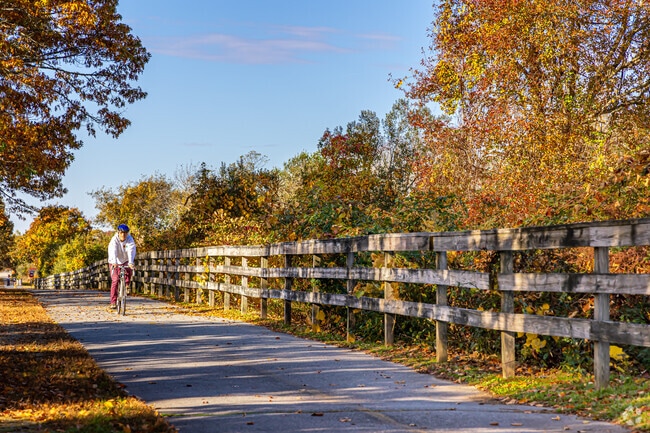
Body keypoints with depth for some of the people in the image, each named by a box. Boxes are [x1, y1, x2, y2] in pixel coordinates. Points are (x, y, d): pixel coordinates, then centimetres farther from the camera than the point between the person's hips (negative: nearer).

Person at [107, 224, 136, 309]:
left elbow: (131, 251, -32)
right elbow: (113, 252, -36)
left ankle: (126, 285, 0)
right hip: (114, 263, -2)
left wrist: (130, 262, -48)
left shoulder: (130, 239, -17)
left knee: (129, 271, -28)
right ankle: (113, 302, -8)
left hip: (125, 261, 2)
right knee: (115, 280, -12)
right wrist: (114, 262, -54)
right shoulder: (114, 240, -21)